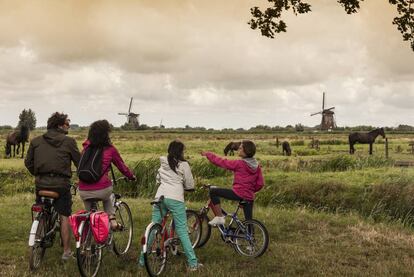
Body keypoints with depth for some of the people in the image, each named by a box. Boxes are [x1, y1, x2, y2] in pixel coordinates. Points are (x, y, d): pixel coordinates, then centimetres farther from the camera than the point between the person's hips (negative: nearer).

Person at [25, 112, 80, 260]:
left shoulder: (36, 141, 8)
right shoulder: (68, 141, -3)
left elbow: (28, 162, 11)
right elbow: (79, 162, 2)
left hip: (41, 183, 4)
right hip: (61, 183, -3)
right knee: (64, 216, 5)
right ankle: (66, 251, 8)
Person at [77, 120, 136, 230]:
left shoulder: (86, 147, 8)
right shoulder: (110, 149, 0)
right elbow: (122, 166, 12)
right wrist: (131, 176, 29)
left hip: (83, 191, 2)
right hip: (102, 190, -2)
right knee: (109, 196, 34)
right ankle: (112, 218, 19)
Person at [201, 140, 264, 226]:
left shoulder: (239, 164, -12)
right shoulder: (256, 166, 6)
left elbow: (222, 162, -5)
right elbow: (260, 184, 8)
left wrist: (208, 154, 7)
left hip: (238, 193, -7)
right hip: (249, 197, 7)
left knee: (213, 191, 2)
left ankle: (219, 217, -2)